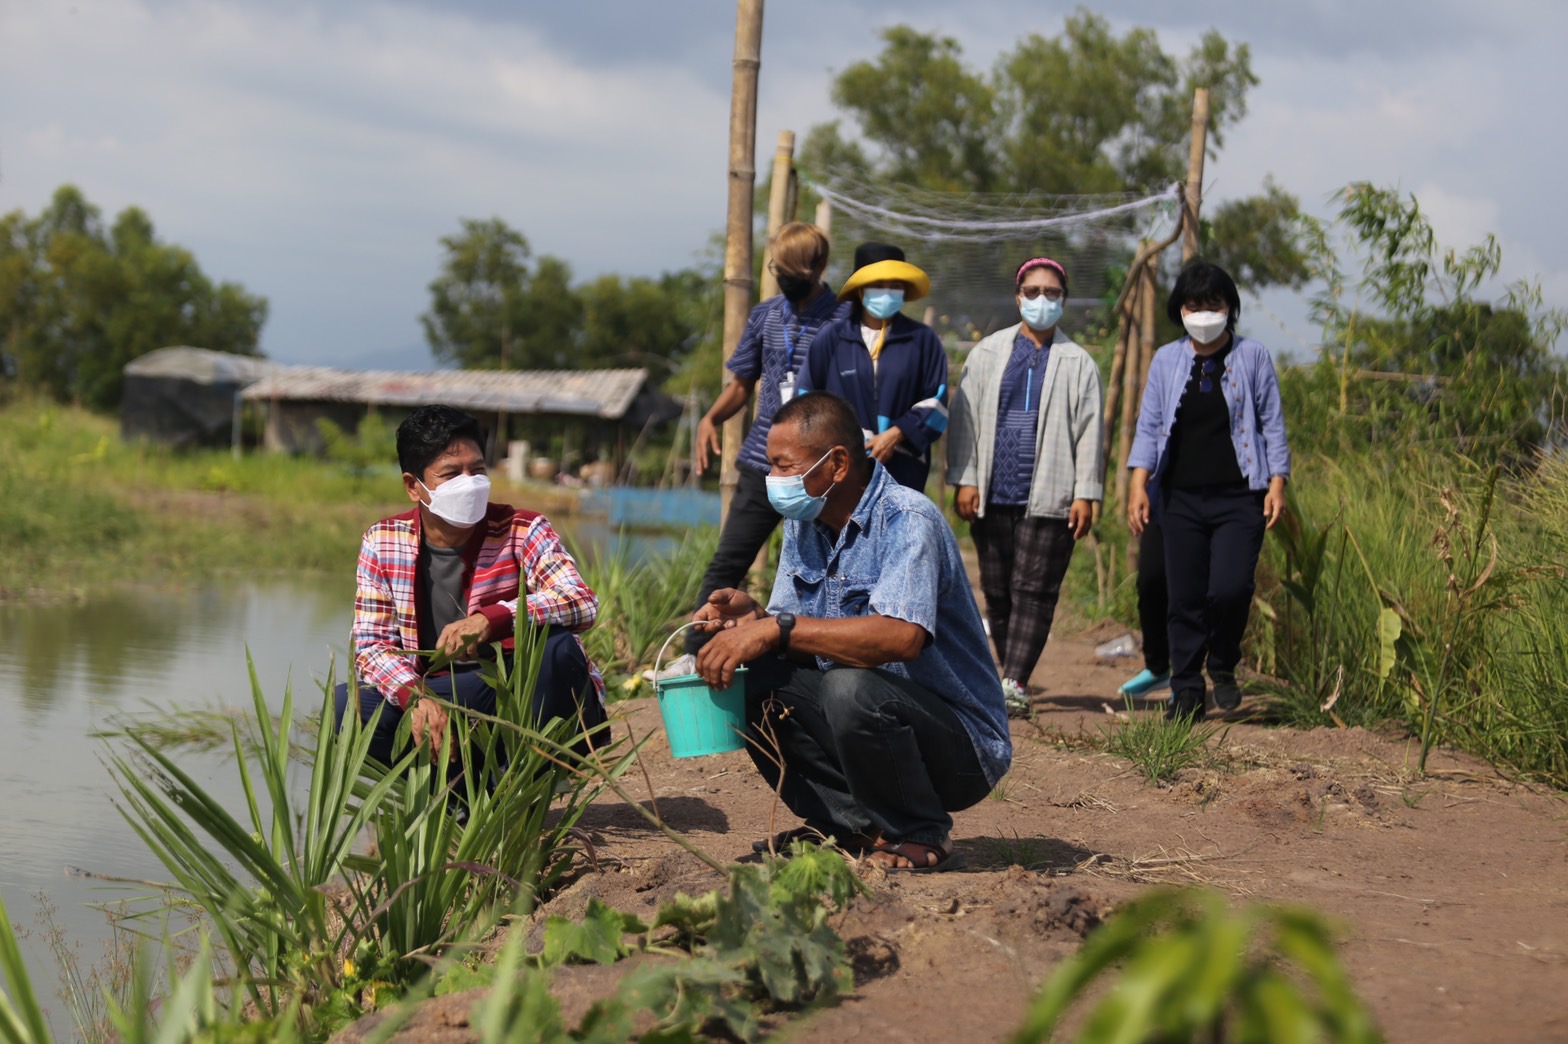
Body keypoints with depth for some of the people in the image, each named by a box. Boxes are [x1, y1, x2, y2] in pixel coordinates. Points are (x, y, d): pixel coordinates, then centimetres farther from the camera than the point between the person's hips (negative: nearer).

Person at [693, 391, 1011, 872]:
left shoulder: (907, 521, -21)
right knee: (751, 680, -8)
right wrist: (751, 616, -17)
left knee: (849, 688, -34)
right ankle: (849, 824, 0)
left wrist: (778, 628, -35)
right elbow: (798, 641, 6)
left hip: (962, 746, -7)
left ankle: (921, 837, -10)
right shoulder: (805, 523, 5)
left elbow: (901, 637, -37)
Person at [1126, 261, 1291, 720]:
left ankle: (1223, 665, 12)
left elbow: (1272, 424, 7)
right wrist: (1138, 483, -1)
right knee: (1185, 597, 2)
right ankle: (1186, 691, 13)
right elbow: (1149, 427, 10)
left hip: (1239, 497, -2)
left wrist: (1277, 483, -2)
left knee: (1230, 588, -16)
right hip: (1181, 497, 2)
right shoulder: (1166, 361, 10)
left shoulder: (1253, 357, 6)